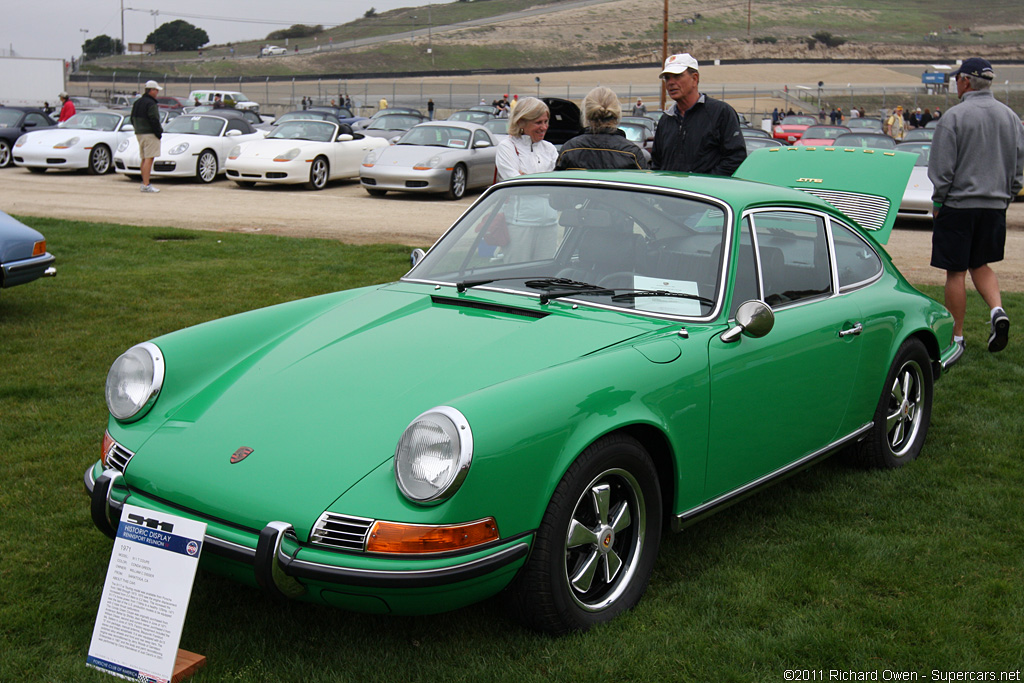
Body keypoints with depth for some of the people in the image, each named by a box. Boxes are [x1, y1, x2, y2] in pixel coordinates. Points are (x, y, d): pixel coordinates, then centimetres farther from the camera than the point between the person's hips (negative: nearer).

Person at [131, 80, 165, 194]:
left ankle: (144, 183, 20)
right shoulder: (151, 104, -14)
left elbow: (133, 120, 20)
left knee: (144, 159, 15)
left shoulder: (137, 103, 16)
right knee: (149, 159, -10)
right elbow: (154, 120, -19)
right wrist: (159, 133, -12)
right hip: (149, 134, -9)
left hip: (139, 133, 9)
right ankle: (146, 185, -15)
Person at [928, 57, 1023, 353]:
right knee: (980, 265, 20)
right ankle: (997, 311, -3)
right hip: (995, 206, 6)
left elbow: (941, 168, -11)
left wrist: (938, 201, 0)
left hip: (958, 205, -5)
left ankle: (956, 336, 8)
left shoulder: (955, 116, -11)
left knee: (955, 272, 2)